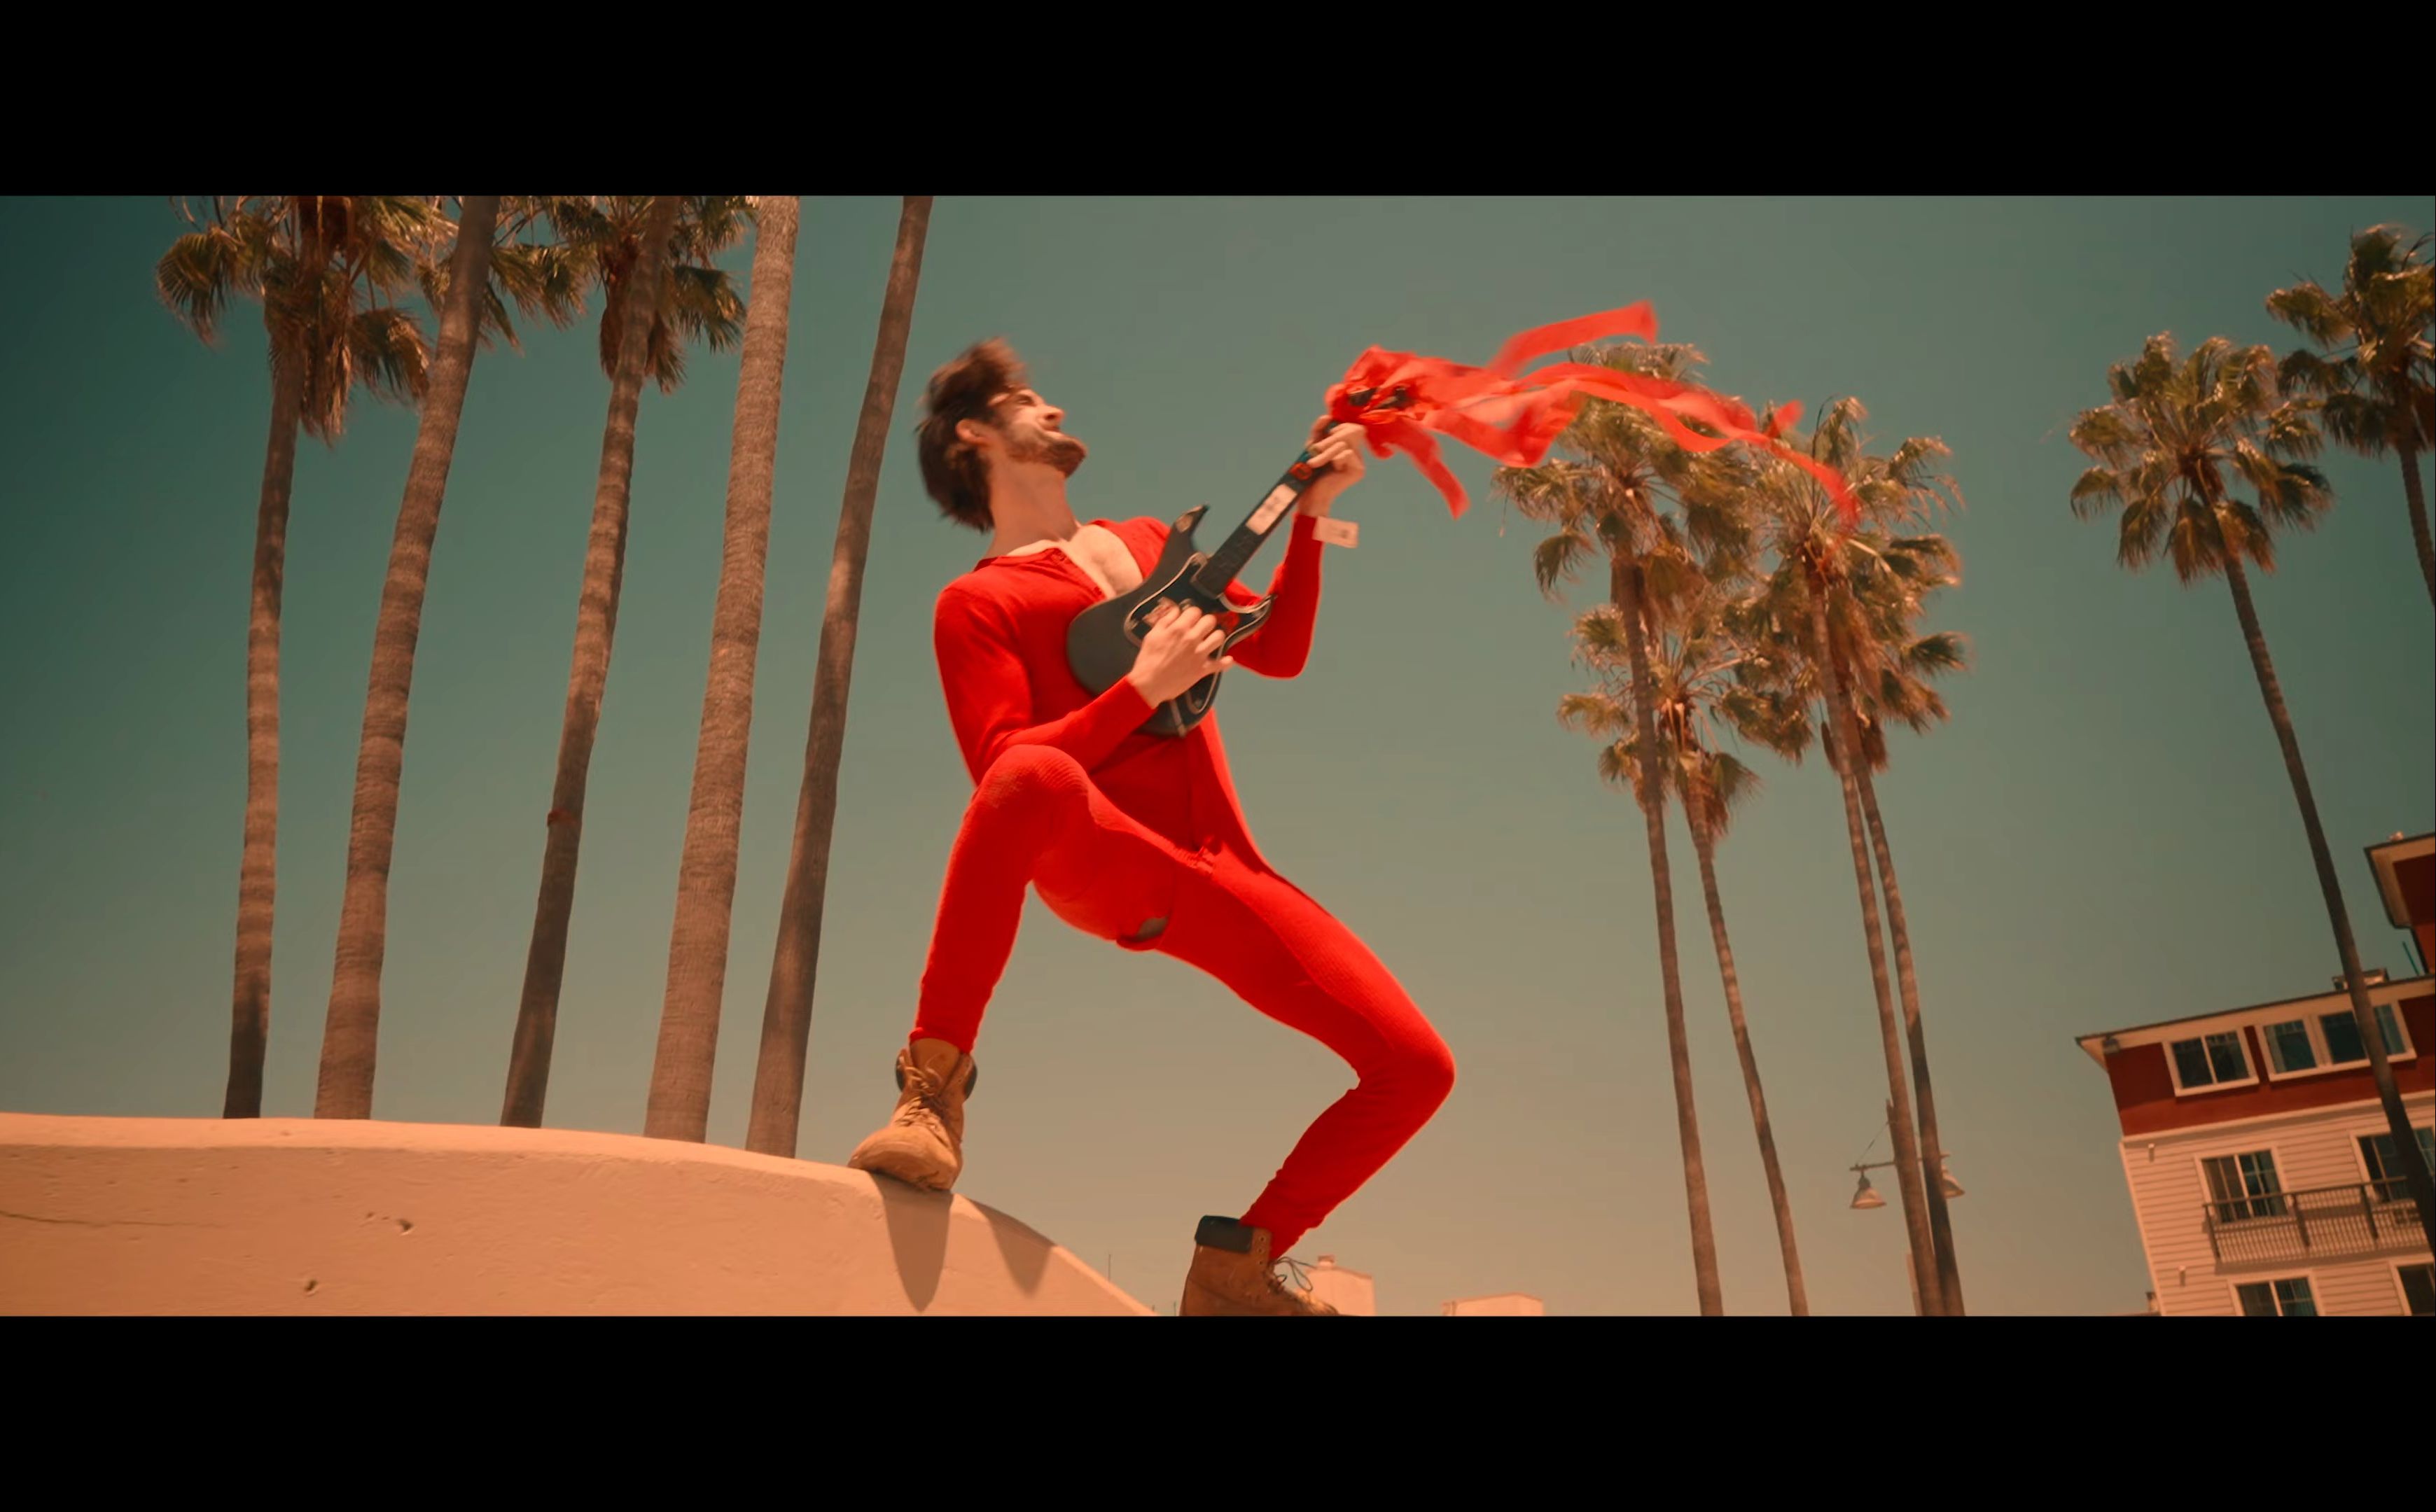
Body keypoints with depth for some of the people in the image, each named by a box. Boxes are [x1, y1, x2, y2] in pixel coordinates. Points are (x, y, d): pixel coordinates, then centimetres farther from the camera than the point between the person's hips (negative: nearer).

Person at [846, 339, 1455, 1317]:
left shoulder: (1148, 541, 25)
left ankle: (1236, 1265, 11)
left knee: (1416, 1068, -7)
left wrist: (1312, 512, 14)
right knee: (1035, 777, -42)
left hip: (1217, 876, 6)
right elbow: (1003, 769, -10)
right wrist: (1142, 688, -17)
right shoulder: (978, 602, 5)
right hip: (1097, 864, -6)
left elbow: (1279, 652, 23)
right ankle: (934, 1081, -26)